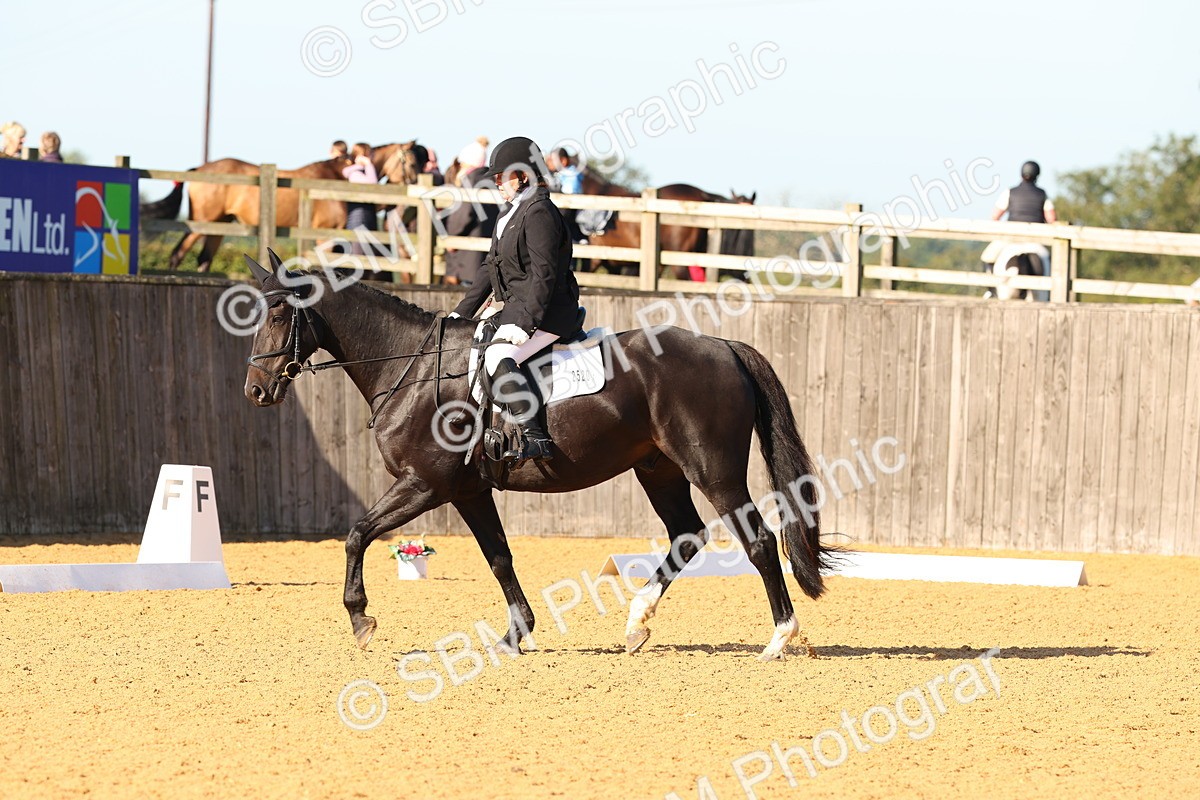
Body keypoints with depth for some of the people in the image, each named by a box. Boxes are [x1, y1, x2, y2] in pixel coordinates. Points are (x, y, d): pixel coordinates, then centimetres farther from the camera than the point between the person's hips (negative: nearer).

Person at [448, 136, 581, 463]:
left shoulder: (539, 213, -14)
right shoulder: (512, 213, 18)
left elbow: (544, 276, -21)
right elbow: (491, 269, 23)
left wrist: (525, 323, -28)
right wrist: (461, 313, 18)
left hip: (547, 312, -11)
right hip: (516, 308, 11)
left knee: (499, 356, -31)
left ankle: (534, 436, -37)